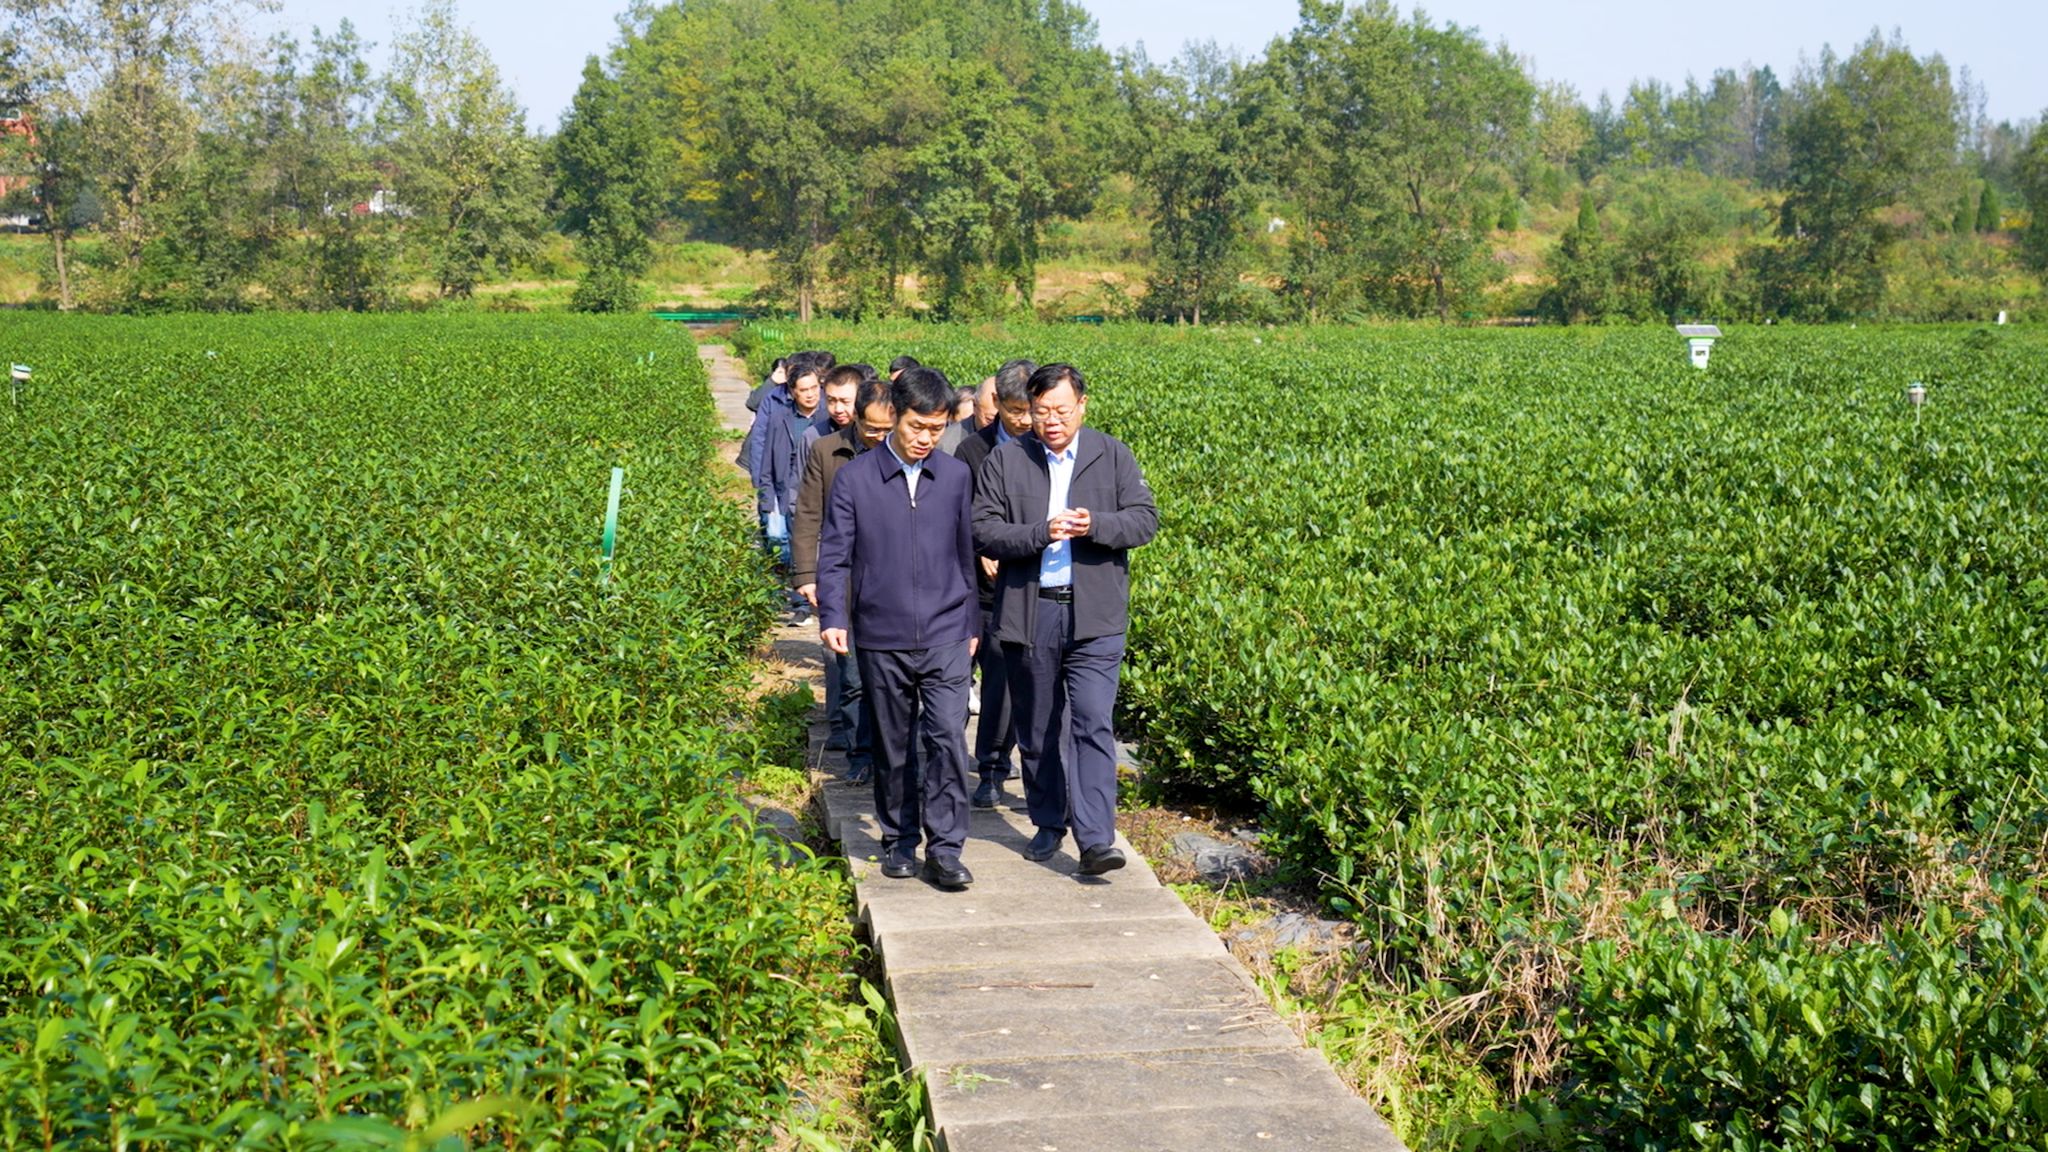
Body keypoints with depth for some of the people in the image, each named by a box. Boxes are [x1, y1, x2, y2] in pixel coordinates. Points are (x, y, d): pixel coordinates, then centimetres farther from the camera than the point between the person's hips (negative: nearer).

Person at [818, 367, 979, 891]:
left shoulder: (956, 476, 6)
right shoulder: (853, 478, -1)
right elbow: (834, 554, -1)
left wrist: (971, 625, 17)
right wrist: (833, 618, -15)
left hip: (945, 636, 1)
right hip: (882, 637, 0)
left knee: (948, 738, -11)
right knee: (892, 746, 10)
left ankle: (944, 848, -4)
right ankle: (899, 840, 25)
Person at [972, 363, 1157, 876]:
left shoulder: (1114, 456, 5)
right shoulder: (1004, 461, 4)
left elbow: (1145, 520, 0)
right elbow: (983, 530, -4)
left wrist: (1095, 525, -18)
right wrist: (1040, 534, -19)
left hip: (1095, 616, -1)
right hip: (1027, 614, 2)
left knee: (1093, 722, -11)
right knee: (1036, 728, 12)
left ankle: (1095, 840, -12)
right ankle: (1048, 823, 28)